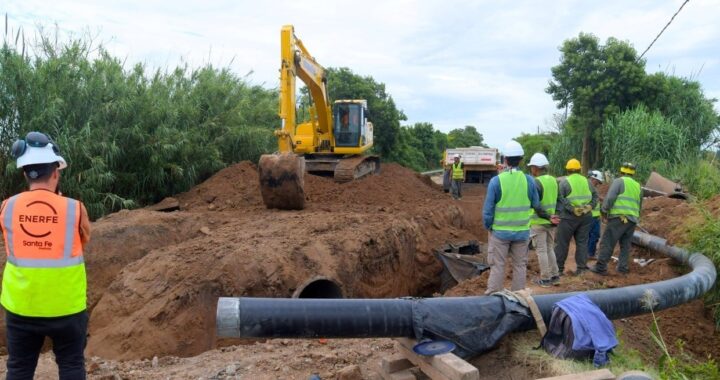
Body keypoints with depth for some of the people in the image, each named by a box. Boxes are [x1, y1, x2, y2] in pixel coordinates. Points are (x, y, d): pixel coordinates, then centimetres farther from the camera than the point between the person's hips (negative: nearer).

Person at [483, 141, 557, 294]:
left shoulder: (496, 181, -12)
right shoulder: (529, 180, -3)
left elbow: (488, 208, -8)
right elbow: (537, 206, 7)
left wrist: (488, 226, 6)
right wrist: (548, 216, 28)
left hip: (500, 231, -2)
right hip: (522, 232, 2)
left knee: (497, 266, 5)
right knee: (520, 266, 12)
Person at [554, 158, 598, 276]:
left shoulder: (564, 182, -6)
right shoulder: (586, 181, 10)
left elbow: (559, 199, -14)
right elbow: (595, 195, 9)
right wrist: (591, 206, 3)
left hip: (569, 217, -4)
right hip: (585, 216, 4)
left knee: (562, 242, 3)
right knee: (582, 242, 10)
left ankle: (559, 268, 5)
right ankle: (581, 268, 11)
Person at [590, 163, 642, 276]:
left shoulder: (619, 181, -1)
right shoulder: (637, 186, 19)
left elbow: (610, 198, -12)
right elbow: (639, 206, 25)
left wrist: (604, 211, 0)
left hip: (618, 218, -7)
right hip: (633, 220, 7)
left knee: (607, 243, -5)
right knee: (625, 245, 14)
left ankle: (601, 267, -6)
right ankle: (623, 267, 12)